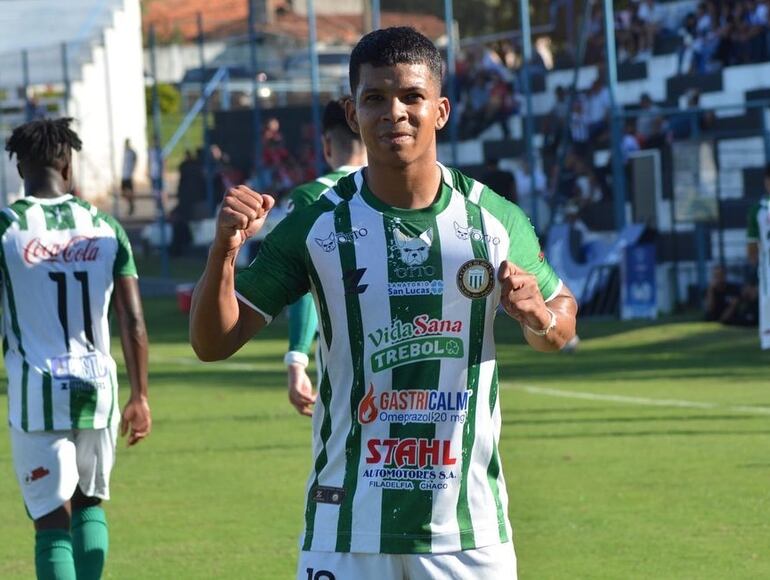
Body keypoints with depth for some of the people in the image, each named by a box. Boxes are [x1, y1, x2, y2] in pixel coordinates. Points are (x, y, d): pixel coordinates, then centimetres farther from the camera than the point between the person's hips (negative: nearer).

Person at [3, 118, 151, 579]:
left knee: (52, 522, 1)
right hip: (97, 387, 3)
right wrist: (140, 397, 9)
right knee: (91, 503, 22)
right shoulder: (104, 228, 3)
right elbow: (133, 324, 2)